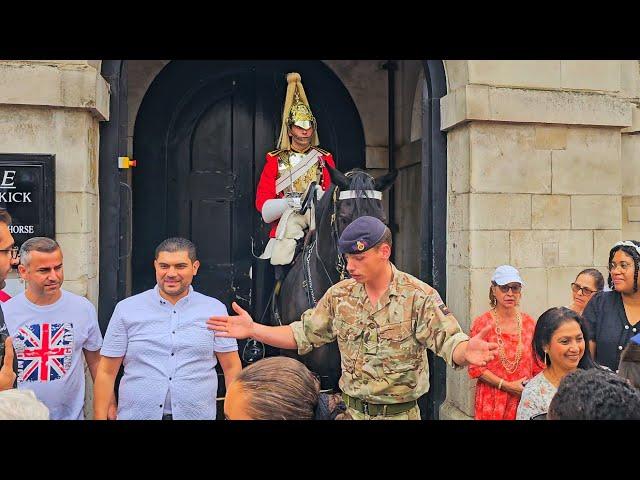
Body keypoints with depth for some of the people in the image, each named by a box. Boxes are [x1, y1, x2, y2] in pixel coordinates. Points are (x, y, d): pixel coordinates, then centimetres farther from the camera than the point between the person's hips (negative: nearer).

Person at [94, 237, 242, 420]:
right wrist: (100, 417, -5)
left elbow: (232, 368, 1)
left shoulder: (215, 309, -1)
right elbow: (107, 372, 0)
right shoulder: (126, 309, -1)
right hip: (136, 414, 0)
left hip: (198, 414, 0)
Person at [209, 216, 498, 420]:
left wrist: (466, 351, -44)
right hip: (353, 410, 4)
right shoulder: (339, 295, 0)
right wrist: (253, 330, -4)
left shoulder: (419, 296, -13)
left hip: (400, 413, -3)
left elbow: (448, 341, -20)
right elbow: (303, 335, 5)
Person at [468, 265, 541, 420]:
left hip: (524, 398, 3)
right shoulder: (481, 323, -8)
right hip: (491, 401, -3)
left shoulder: (529, 323, 3)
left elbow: (537, 364, 11)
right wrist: (507, 386, -13)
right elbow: (475, 368, -9)